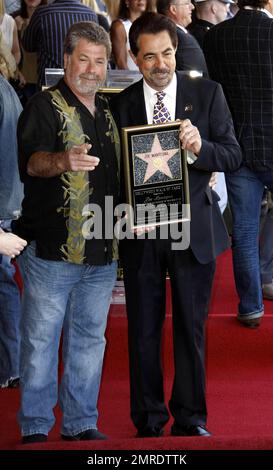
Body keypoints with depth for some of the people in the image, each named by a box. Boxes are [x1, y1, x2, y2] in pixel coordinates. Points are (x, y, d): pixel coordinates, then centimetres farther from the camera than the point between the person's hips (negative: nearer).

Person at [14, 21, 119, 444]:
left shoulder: (109, 113, 15)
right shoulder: (45, 107, -5)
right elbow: (31, 161, -21)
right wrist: (63, 161, -42)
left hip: (102, 252, 6)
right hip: (52, 250, -6)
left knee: (89, 340, 12)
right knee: (41, 340, -1)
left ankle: (81, 423, 21)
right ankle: (35, 427, 8)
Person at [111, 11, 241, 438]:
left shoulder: (207, 93, -1)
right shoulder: (121, 104, 1)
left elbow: (233, 156, -3)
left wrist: (200, 147, -23)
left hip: (194, 229, 0)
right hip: (141, 232, 0)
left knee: (191, 330, 8)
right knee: (143, 331, 8)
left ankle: (190, 418, 21)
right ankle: (149, 420, 21)